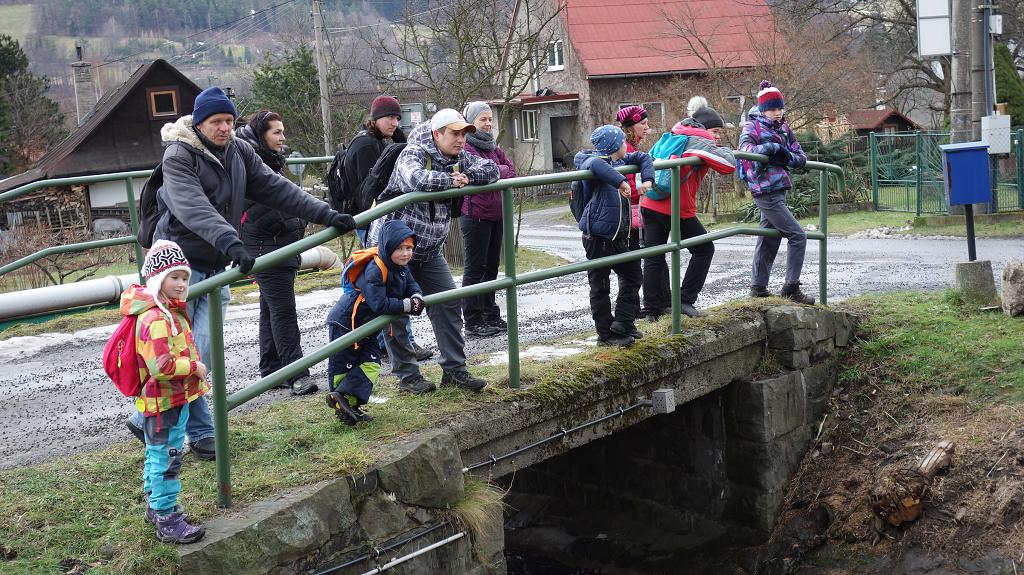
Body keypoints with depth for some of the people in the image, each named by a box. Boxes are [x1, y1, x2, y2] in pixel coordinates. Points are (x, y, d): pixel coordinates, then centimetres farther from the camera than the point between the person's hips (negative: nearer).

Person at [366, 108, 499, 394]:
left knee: (448, 303, 3)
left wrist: (468, 176, -16)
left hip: (428, 250, 7)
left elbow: (491, 170, 1)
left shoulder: (459, 158, 2)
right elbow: (416, 179, -41)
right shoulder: (413, 154, -20)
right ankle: (407, 376, 8)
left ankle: (454, 369, 11)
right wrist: (451, 180, -27)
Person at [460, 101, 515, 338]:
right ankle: (473, 322, 1)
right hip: (476, 214, -8)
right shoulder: (465, 147, -9)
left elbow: (511, 171, 3)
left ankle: (490, 316, 24)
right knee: (475, 268, -3)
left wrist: (494, 172, -11)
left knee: (491, 267, 14)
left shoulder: (493, 147, 16)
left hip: (496, 214, 8)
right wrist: (501, 171, -7)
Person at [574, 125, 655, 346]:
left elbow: (642, 157, 22)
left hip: (618, 235, 9)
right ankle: (606, 334, 9)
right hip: (598, 235, -9)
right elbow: (595, 164, -39)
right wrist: (620, 181, -40)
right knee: (600, 286, 2)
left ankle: (622, 323, 21)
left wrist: (647, 179, 6)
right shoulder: (592, 160, -14)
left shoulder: (619, 161, 11)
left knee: (632, 275, 15)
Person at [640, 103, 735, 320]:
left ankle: (653, 309, 13)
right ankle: (685, 300, 6)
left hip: (649, 205, 7)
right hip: (677, 210, -7)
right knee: (704, 249, 11)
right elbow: (729, 165, -11)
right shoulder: (701, 142, -4)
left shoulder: (674, 136, 21)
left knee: (654, 258, 11)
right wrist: (724, 149, 7)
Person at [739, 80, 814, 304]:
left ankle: (758, 288, 21)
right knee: (798, 236, -9)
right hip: (766, 192, -8)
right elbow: (746, 148, -25)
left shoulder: (783, 128, 15)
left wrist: (788, 157, -10)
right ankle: (791, 287, -4)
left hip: (778, 191, 8)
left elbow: (801, 158, 11)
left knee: (769, 241, 12)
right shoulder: (752, 127, -5)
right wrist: (773, 147, -30)